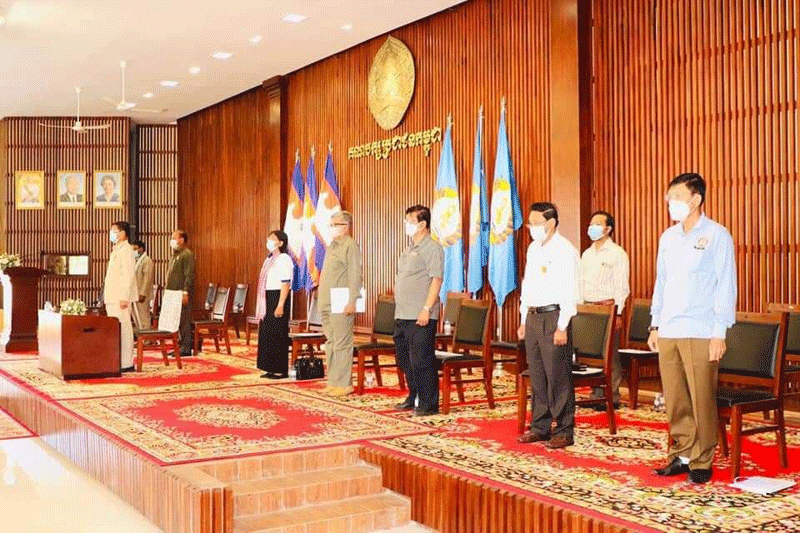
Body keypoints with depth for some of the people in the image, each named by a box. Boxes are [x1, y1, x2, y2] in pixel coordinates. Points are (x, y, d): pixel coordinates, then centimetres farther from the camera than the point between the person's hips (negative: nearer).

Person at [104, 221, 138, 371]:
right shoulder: (116, 250, 20)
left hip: (120, 298, -10)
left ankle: (127, 364, -4)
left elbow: (128, 275, -18)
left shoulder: (126, 250, -11)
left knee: (123, 329, -8)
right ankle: (119, 361, 16)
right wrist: (108, 298, 19)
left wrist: (124, 297, -23)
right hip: (113, 298, 10)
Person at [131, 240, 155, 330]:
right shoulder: (137, 261, 19)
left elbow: (147, 279, -17)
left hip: (142, 295, -10)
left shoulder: (147, 261, -10)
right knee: (136, 317, 11)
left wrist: (142, 294, -22)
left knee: (143, 317, -8)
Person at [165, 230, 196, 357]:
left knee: (184, 321, -7)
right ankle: (180, 346, 18)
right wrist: (167, 289, 18)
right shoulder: (175, 255, 20)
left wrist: (185, 292, -22)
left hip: (182, 294, -10)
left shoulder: (187, 255, -10)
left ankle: (186, 349, -3)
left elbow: (189, 275, -17)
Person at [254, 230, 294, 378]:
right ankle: (271, 368, 16)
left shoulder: (284, 259, -11)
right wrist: (262, 305, 15)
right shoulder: (269, 259, 17)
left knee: (278, 334, -6)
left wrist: (280, 305, -22)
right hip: (267, 299, 9)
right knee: (266, 333, 10)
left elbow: (286, 284, -17)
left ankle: (281, 370, 0)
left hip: (278, 298, -9)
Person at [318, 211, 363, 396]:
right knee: (331, 343, 13)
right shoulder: (332, 246, 19)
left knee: (342, 344, -6)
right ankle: (333, 381, 20)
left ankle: (343, 383, -1)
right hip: (327, 304, 10)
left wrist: (351, 302, -22)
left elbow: (355, 276, -16)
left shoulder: (350, 246, -9)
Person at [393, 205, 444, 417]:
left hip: (420, 317, -10)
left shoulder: (432, 248, -9)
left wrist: (427, 309, -22)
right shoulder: (409, 250, 19)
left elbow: (436, 280, -17)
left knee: (422, 361, -6)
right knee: (404, 359, 16)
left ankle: (428, 404, 2)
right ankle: (413, 398, 29)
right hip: (402, 316, 10)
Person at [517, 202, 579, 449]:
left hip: (553, 316, -8)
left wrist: (562, 327, -18)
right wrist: (523, 320, 17)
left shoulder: (565, 250, -9)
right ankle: (540, 427, 20)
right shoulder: (533, 248, 16)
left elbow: (569, 291, -14)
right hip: (533, 317, 8)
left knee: (558, 377, -5)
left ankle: (564, 431, 2)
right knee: (537, 376, 11)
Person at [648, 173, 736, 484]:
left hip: (700, 334, -5)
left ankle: (701, 462, 8)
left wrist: (720, 332, -11)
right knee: (675, 400, 8)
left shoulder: (717, 236, -3)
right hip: (668, 332, 5)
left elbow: (726, 285, -6)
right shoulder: (668, 238, 14)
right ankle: (682, 455, 19)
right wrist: (655, 325, 13)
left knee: (702, 400, -3)